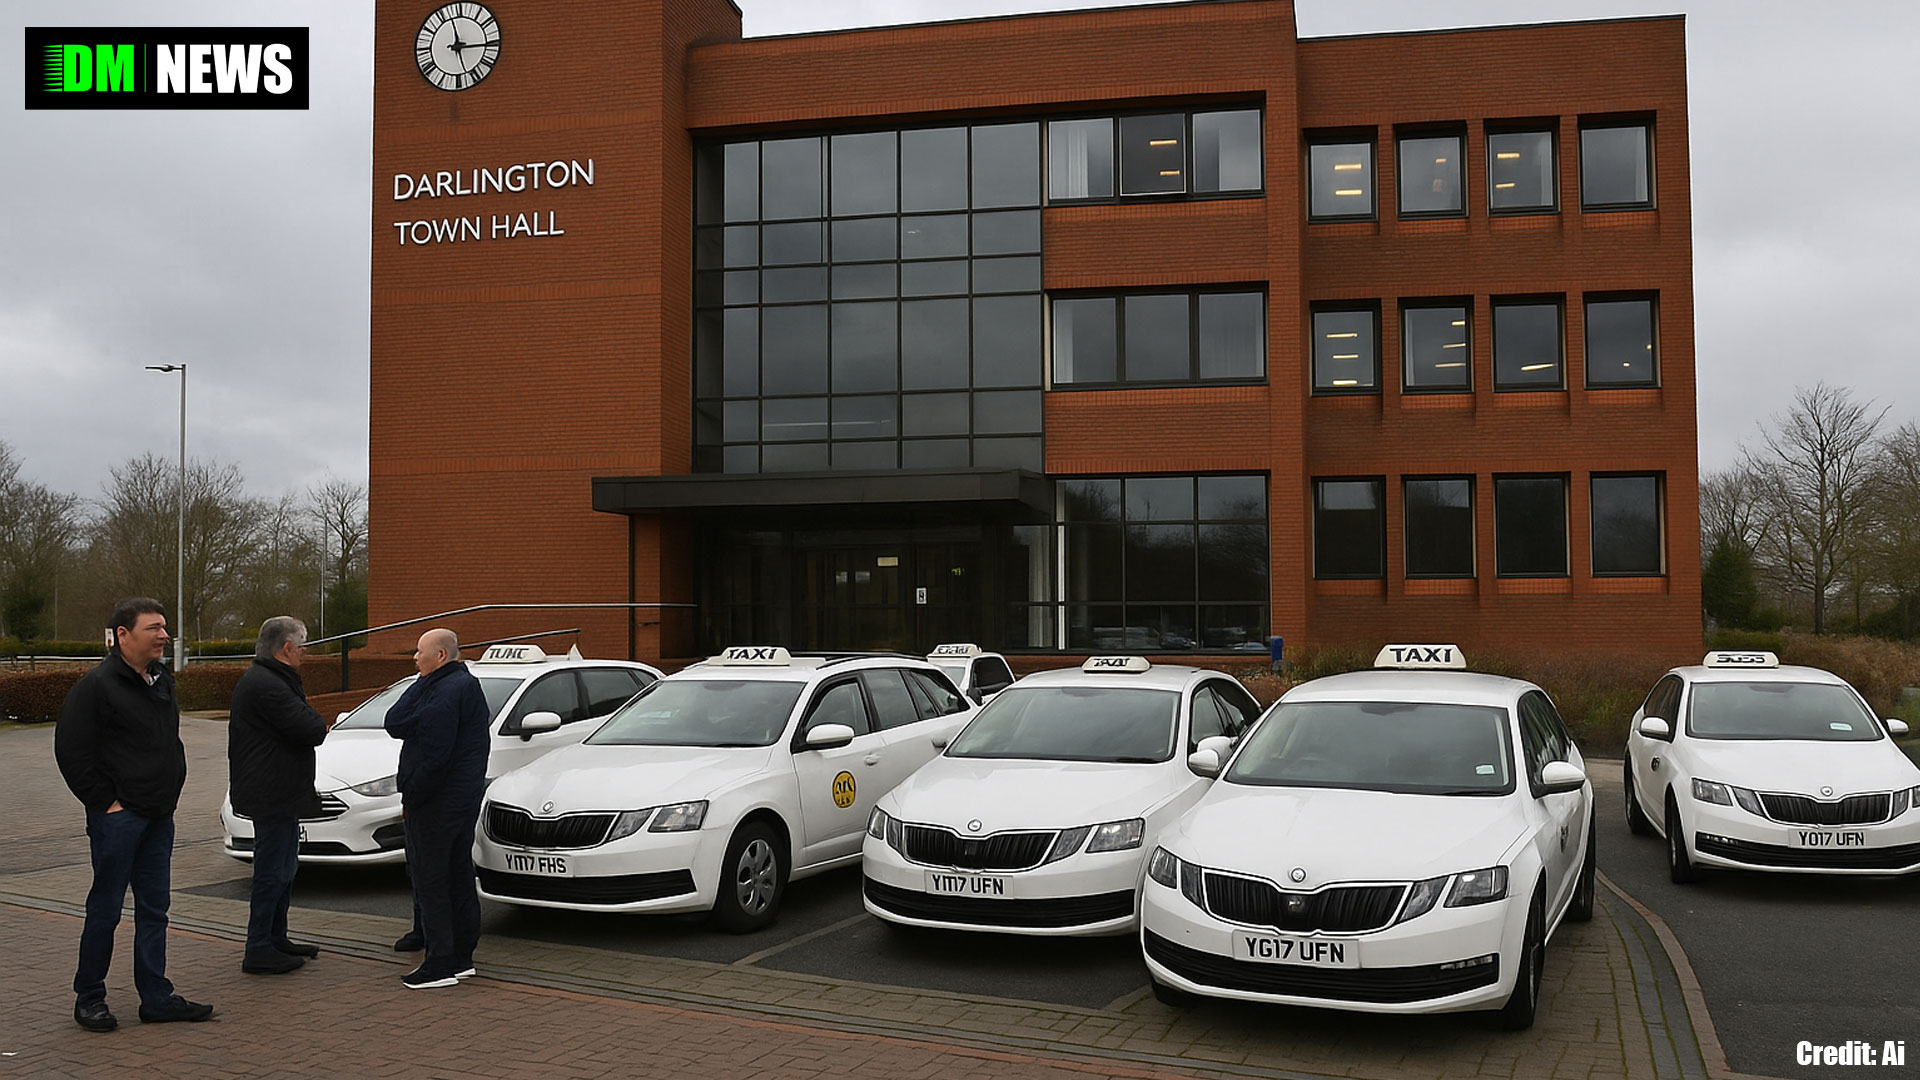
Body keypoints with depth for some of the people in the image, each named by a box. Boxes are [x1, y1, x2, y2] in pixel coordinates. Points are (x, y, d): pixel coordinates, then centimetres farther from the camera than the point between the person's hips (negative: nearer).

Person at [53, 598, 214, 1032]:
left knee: (154, 909, 10)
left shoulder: (163, 681, 13)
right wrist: (105, 802, -12)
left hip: (159, 816, 8)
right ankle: (89, 998, 15)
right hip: (118, 816, -7)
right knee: (105, 908, 2)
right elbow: (71, 751, -13)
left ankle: (157, 998, 16)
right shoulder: (97, 685, -12)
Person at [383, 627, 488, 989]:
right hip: (465, 799, 10)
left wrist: (411, 798, -13)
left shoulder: (445, 692, -18)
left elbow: (435, 756, -23)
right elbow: (395, 724, 11)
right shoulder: (467, 685, 15)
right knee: (459, 878, 14)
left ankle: (441, 962, 2)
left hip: (436, 804, -10)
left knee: (430, 880, -2)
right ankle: (462, 957, 22)